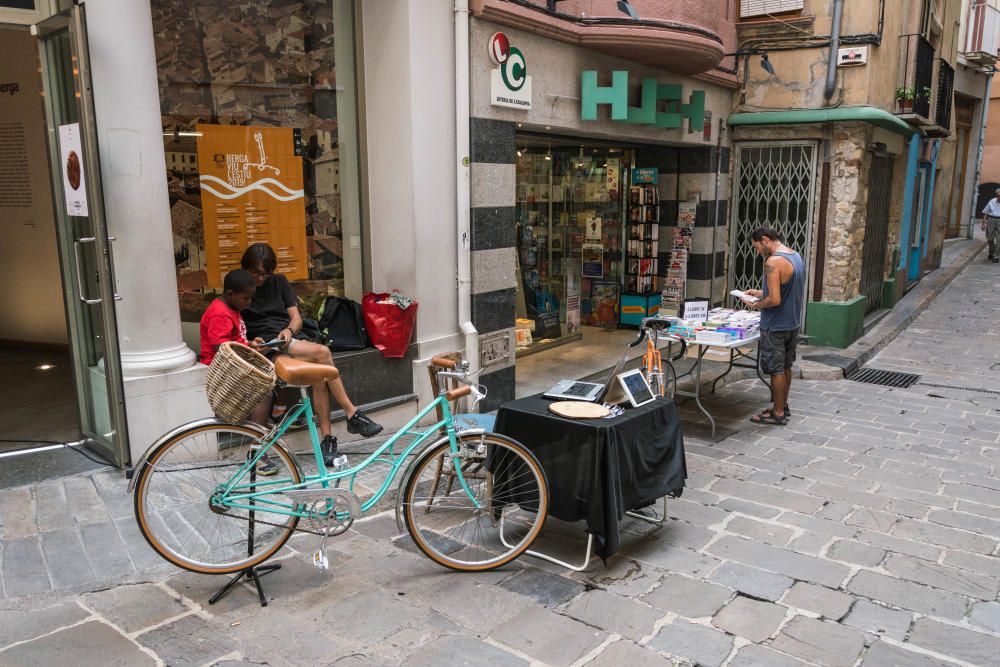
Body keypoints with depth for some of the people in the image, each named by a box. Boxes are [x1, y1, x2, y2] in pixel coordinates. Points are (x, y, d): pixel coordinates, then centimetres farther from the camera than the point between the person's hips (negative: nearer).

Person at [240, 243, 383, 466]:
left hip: (287, 341, 5)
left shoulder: (278, 282, 16)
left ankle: (327, 438, -23)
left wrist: (289, 330, -12)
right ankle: (352, 414, -23)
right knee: (322, 353, -28)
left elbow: (296, 318, 11)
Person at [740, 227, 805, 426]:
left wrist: (755, 305, -9)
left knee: (776, 370, 2)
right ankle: (783, 406, 32)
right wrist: (761, 293, 15)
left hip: (775, 326, -9)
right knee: (785, 366, 19)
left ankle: (778, 413, 11)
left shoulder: (773, 262, -22)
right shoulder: (796, 256, 8)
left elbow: (775, 300, -26)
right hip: (793, 323, 9)